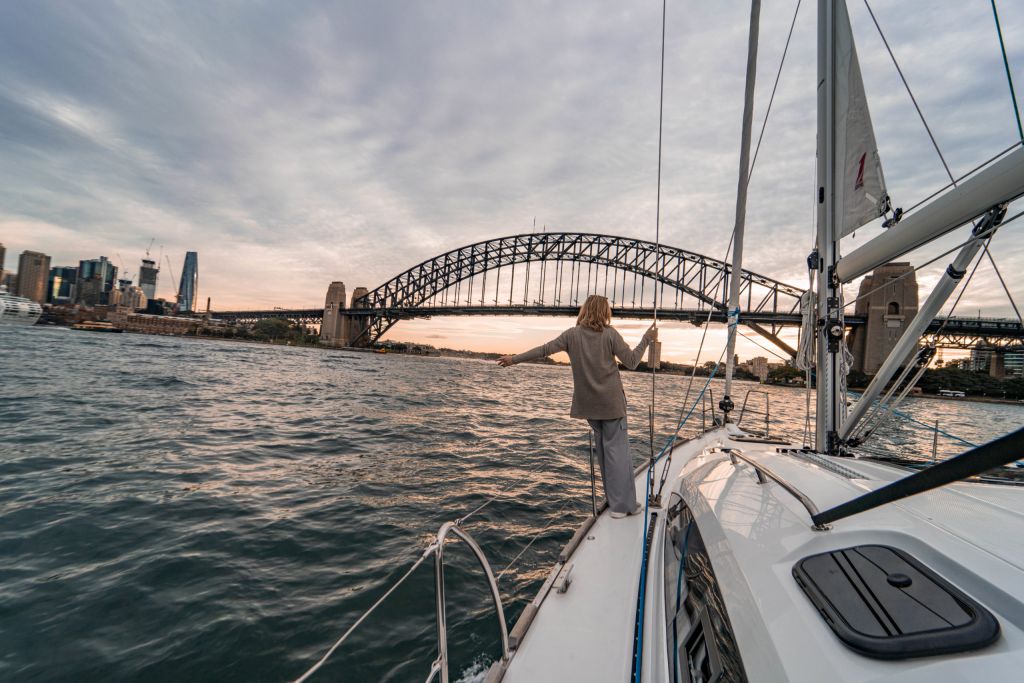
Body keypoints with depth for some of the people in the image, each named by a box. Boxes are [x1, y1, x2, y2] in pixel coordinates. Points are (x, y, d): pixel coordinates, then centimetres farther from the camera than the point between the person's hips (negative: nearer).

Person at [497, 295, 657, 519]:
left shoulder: (572, 334, -1)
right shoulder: (610, 334, -7)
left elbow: (544, 350, -2)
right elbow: (631, 362, -6)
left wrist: (514, 359, 5)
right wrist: (647, 340, 6)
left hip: (589, 403, 3)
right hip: (611, 402, -3)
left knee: (603, 449, 15)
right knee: (617, 449, 1)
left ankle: (614, 500, 23)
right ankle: (622, 504, 2)